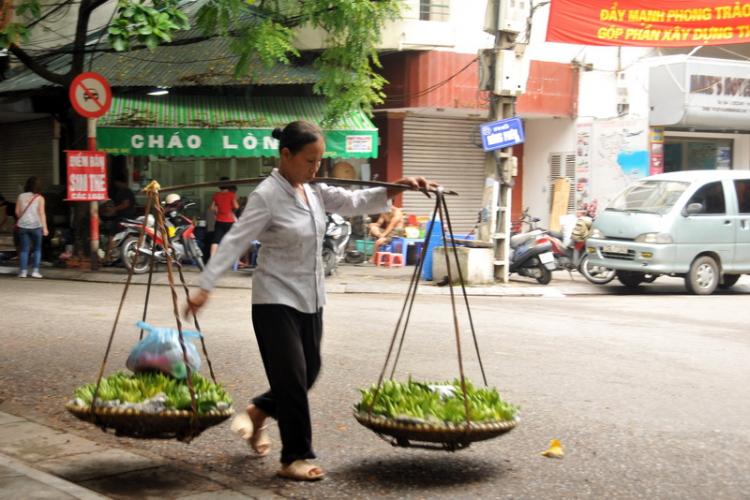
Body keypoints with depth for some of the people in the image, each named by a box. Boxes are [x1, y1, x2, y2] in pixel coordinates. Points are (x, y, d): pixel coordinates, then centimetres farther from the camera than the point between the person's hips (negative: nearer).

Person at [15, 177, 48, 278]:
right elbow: (41, 213, -8)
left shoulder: (21, 196, 5)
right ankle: (35, 271, 1)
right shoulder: (39, 198, -3)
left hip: (23, 226, 2)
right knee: (37, 249, 9)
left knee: (24, 249, 6)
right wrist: (45, 228, -8)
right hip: (36, 226, -2)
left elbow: (17, 212, 8)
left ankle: (23, 271, 0)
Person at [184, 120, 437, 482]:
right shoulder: (267, 195, -17)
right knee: (293, 377, -5)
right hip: (276, 300, -8)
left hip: (310, 299, 8)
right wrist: (205, 288, -25)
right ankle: (295, 459, 7)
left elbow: (355, 202, 3)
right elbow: (235, 242, -20)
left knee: (309, 372, 14)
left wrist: (397, 188, -11)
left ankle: (258, 411, 37)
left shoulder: (314, 191, 5)